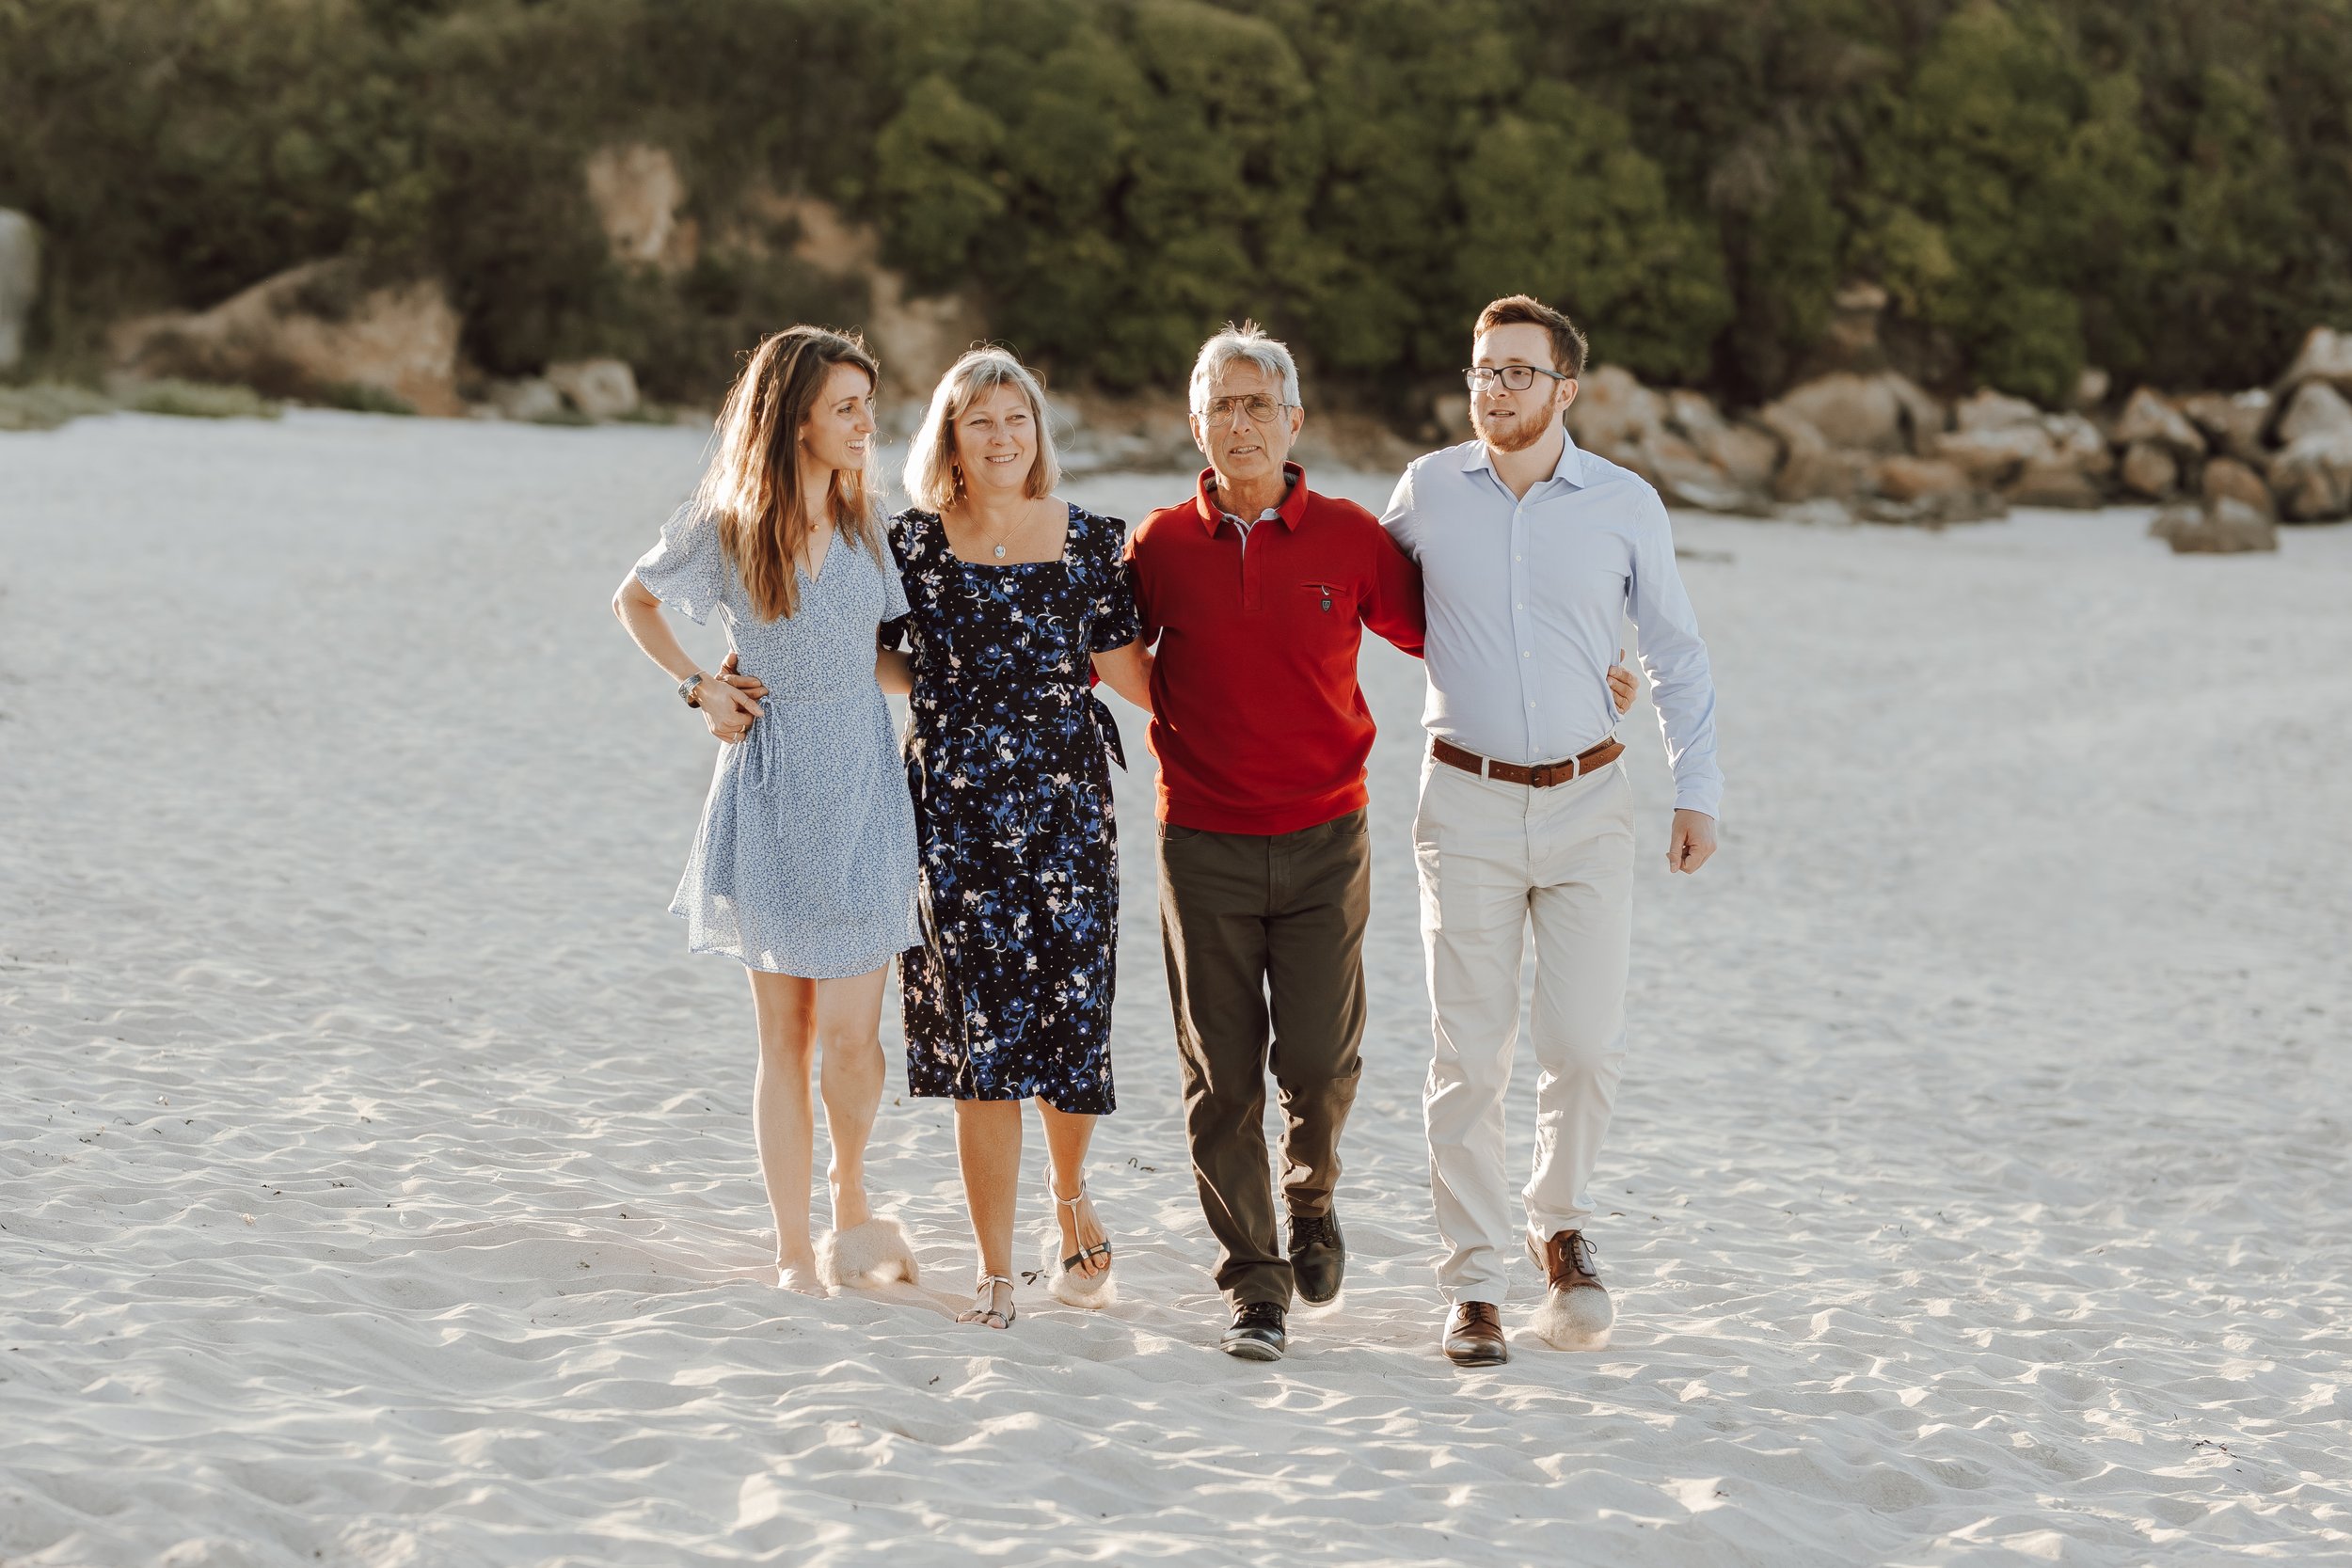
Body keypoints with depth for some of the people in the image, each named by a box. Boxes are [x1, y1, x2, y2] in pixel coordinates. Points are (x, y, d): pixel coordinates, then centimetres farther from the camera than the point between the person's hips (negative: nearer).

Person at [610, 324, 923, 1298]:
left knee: (850, 1032, -5)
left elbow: (885, 660, 12)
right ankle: (795, 1255, 13)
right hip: (770, 791, -1)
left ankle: (851, 1206, 21)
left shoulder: (865, 525, 4)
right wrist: (699, 689, 3)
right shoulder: (724, 526, -3)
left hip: (862, 790, 2)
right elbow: (632, 600, 14)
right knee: (784, 1037, 4)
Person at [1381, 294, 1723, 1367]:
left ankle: (1560, 1226, 22)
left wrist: (1696, 792, 6)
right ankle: (1474, 1284, 6)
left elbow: (1677, 655, 10)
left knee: (1584, 1047, -5)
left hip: (1587, 801, 0)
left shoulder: (1625, 505, 1)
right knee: (1469, 1056, -3)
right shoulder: (1426, 491, 1)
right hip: (1467, 800, 0)